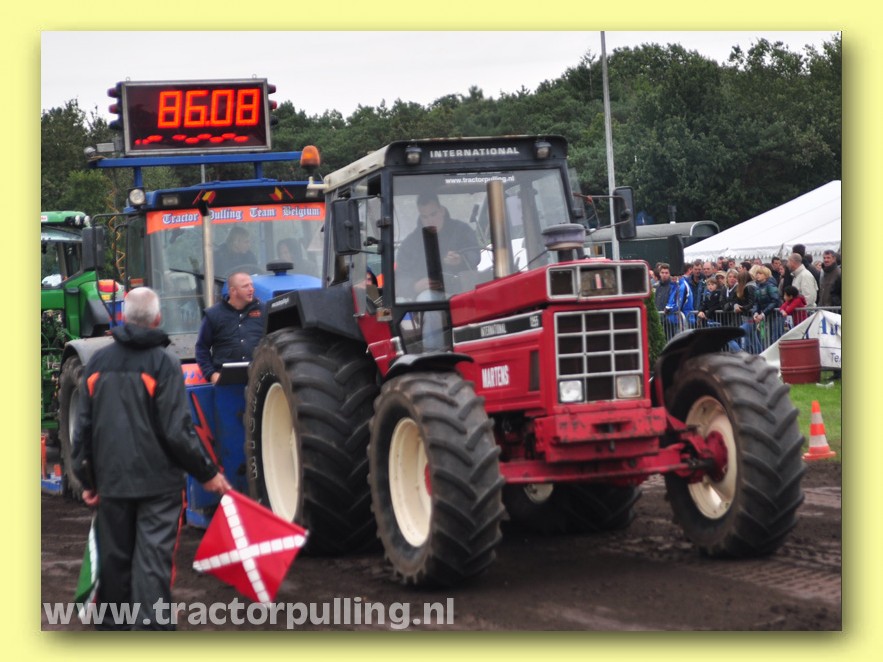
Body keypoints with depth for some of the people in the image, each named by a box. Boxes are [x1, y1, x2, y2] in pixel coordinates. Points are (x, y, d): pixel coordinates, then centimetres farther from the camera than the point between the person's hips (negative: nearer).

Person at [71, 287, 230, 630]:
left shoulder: (98, 362, 4)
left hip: (112, 481, 4)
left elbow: (84, 427, 8)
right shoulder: (163, 363, -10)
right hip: (158, 480, -4)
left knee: (114, 560, 15)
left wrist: (88, 479, 17)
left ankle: (112, 627, 26)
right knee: (153, 563, -5)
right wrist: (207, 473, -2)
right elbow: (177, 431, -13)